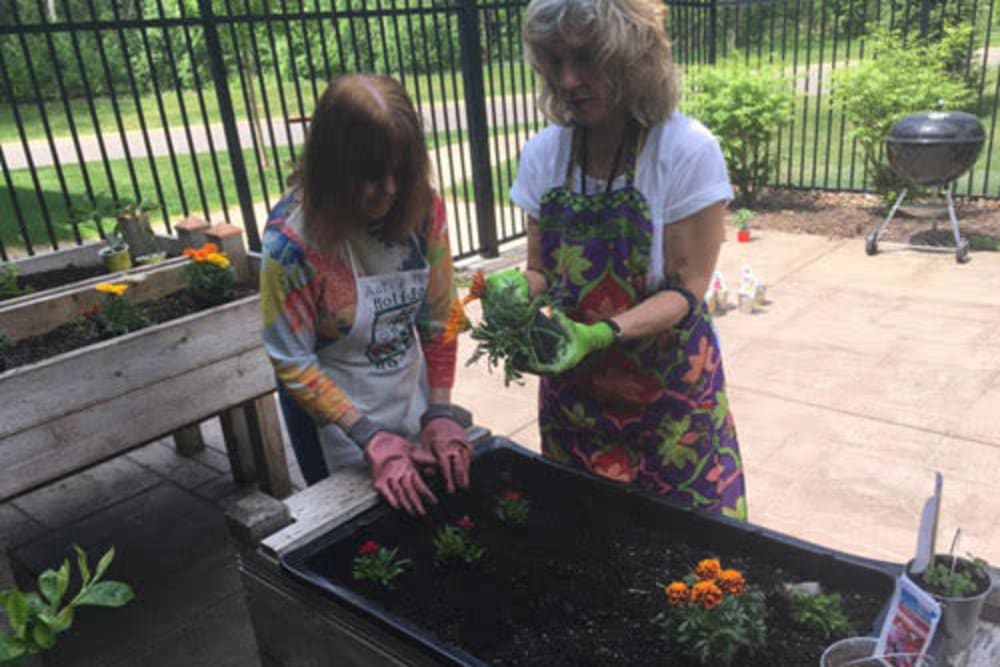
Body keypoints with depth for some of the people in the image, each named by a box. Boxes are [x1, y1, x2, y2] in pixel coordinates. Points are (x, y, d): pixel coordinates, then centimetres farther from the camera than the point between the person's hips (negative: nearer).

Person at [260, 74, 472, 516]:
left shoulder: (422, 208, -14)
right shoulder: (292, 239, -25)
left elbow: (439, 318, -7)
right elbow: (293, 364, -20)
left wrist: (439, 414, -13)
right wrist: (371, 439, -24)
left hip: (411, 388, 4)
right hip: (333, 408, -4)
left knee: (433, 510, 23)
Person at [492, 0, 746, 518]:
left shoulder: (688, 151, -17)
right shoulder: (542, 154, -5)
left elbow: (685, 292, -16)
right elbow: (543, 271, 3)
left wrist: (601, 333, -32)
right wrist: (519, 286, -20)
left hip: (666, 387, -3)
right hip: (572, 388, 4)